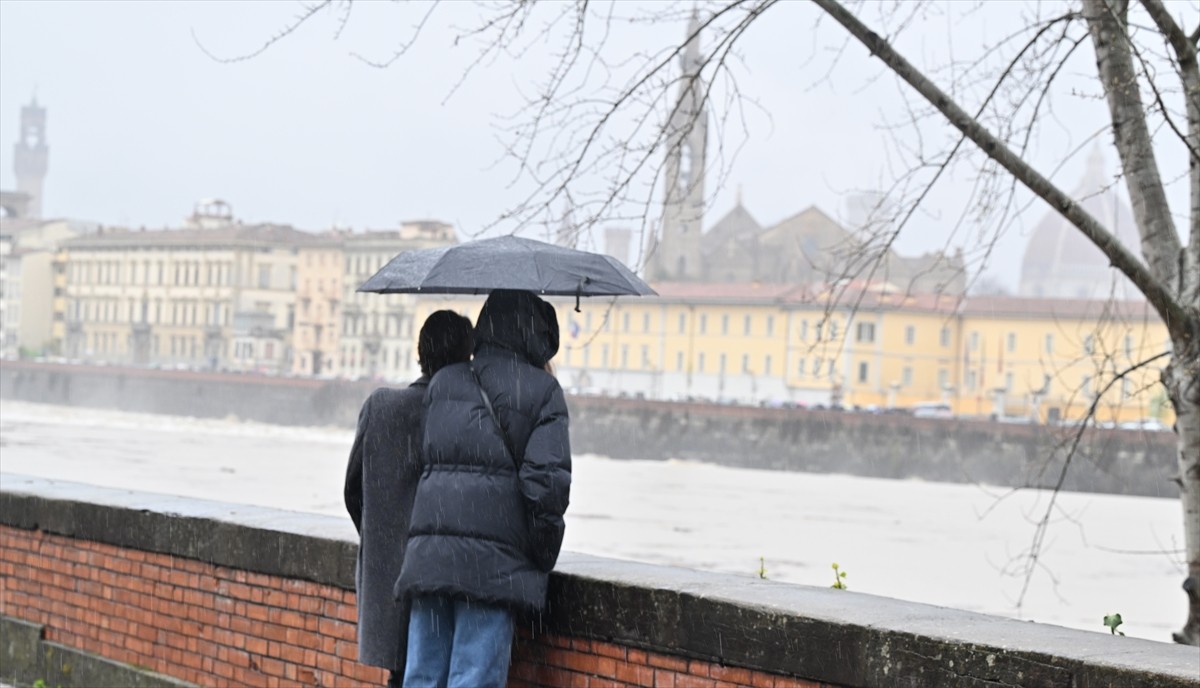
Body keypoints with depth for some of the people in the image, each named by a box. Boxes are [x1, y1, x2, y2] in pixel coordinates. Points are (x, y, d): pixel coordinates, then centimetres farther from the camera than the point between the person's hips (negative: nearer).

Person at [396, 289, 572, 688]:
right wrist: (542, 560, 1)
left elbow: (423, 459, 13)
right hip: (493, 563, -4)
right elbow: (548, 480, -8)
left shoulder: (442, 383, 15)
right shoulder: (542, 390, -1)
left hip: (428, 551, 5)